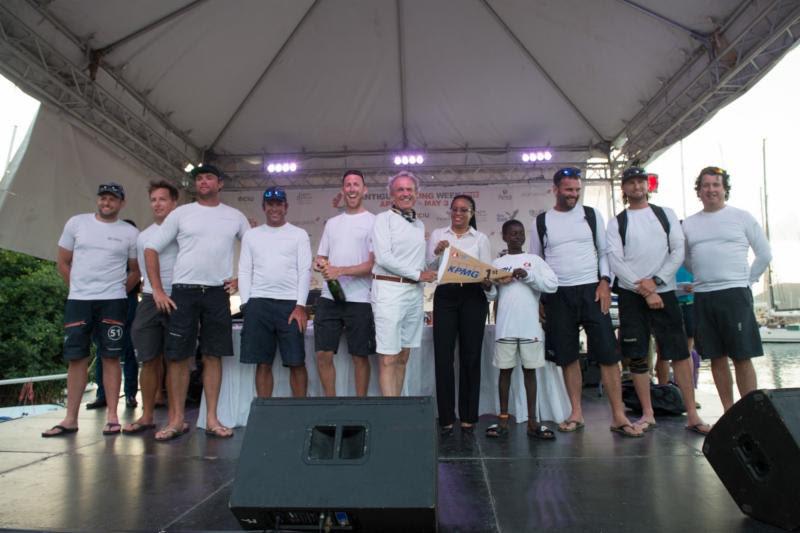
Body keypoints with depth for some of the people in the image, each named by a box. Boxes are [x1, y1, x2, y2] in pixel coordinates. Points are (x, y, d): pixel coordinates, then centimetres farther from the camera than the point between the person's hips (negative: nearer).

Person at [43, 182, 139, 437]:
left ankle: (112, 416, 5)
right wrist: (78, 288, 8)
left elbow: (135, 271, 12)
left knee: (111, 357, 0)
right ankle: (71, 418, 11)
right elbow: (63, 262, 11)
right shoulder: (76, 223, 6)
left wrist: (119, 290, 5)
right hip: (77, 300, 1)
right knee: (76, 358, 4)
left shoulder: (130, 232, 4)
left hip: (112, 302, -1)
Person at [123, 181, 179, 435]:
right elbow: (142, 269, 23)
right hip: (149, 300, 4)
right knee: (149, 361, 5)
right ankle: (147, 416, 15)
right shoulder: (142, 236, 17)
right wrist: (149, 289, 14)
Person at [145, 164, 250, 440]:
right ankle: (177, 420, 11)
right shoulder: (180, 213, 5)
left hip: (218, 293, 1)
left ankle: (212, 419, 11)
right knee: (178, 356, 0)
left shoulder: (235, 217, 9)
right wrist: (157, 291, -2)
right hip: (183, 292, -1)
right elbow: (151, 249, 4)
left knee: (213, 356, 4)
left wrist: (240, 279, 3)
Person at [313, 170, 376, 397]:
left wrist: (340, 271, -17)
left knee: (360, 356, 3)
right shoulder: (332, 223, 17)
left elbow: (374, 265, -8)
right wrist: (320, 264, -4)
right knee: (323, 354, 4)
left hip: (359, 300, -5)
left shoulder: (373, 222, 0)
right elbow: (320, 258, 20)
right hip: (329, 298, 5)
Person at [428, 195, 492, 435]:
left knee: (470, 356, 3)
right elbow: (428, 268, 6)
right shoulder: (437, 234, 11)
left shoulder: (481, 238, 11)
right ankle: (446, 417, 6)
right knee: (443, 356, -3)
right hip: (445, 296, 0)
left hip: (472, 297, 0)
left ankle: (468, 416, 13)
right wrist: (437, 253, -12)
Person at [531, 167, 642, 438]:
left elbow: (604, 251, 8)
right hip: (558, 295, 1)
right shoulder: (542, 221, 6)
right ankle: (576, 414, 15)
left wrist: (604, 282, -6)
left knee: (608, 353, -5)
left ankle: (618, 416, 2)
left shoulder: (591, 215, 7)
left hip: (591, 290, 0)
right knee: (567, 356, 5)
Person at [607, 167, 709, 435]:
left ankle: (692, 415, 7)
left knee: (680, 353, -1)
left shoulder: (666, 214, 9)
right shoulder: (616, 222, 4)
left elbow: (678, 251, 1)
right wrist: (644, 290, -12)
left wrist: (655, 281, -11)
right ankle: (647, 415, 13)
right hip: (631, 295, 0)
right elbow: (615, 261, -5)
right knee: (637, 356, 2)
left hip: (664, 291, 1)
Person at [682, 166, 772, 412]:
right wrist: (705, 278, 10)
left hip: (735, 293, -3)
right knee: (717, 358, 8)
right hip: (702, 297, 3)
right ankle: (729, 413, 17)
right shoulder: (689, 224, 10)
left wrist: (746, 280, 3)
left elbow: (765, 254, 6)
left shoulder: (742, 217, 3)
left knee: (742, 357, -3)